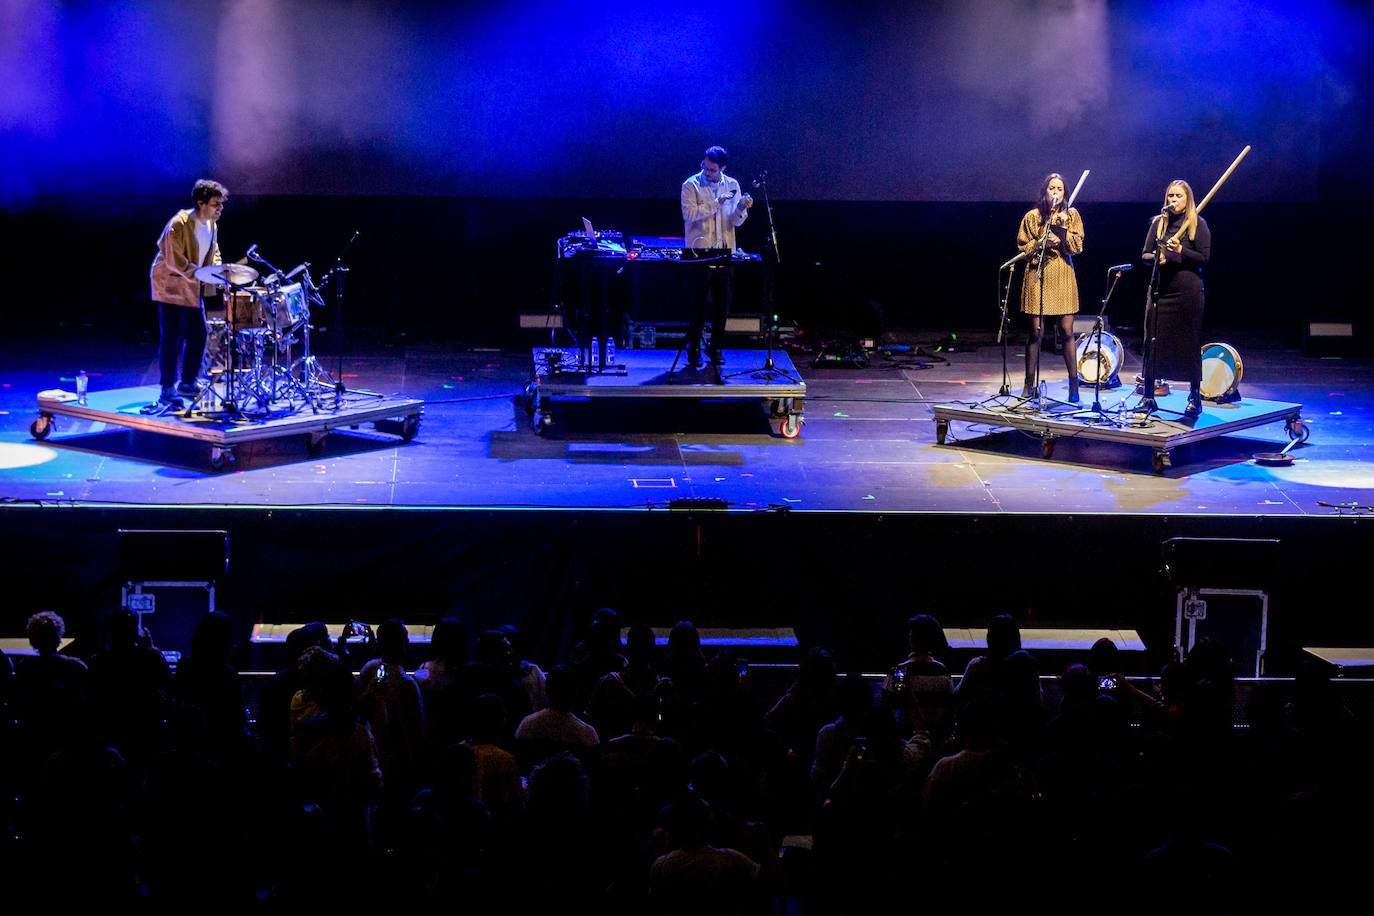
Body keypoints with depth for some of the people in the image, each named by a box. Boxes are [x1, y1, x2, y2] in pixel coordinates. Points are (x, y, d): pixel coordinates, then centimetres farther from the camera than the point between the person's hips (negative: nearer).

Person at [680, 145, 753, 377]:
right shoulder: (691, 185, -3)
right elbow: (689, 213, -18)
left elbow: (736, 221, 3)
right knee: (700, 303, -6)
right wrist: (716, 203, -21)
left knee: (722, 303, 6)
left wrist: (741, 208, -18)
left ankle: (715, 349, 16)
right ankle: (693, 351, 1)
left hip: (724, 252, 4)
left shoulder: (732, 185, 7)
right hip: (699, 252, -4)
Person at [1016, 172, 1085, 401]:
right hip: (1037, 275, -1)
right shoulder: (1032, 216, 4)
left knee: (1067, 331, -1)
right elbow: (1022, 247, 4)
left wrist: (1061, 228, -13)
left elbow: (1077, 246, -2)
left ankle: (1074, 383, 6)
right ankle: (1030, 384, 8)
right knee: (1036, 332, -1)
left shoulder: (1071, 215, 7)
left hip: (1062, 276, 1)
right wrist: (1040, 244, -12)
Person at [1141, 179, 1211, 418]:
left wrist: (1180, 250, -16)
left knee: (1189, 343, 1)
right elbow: (1145, 254, 12)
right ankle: (1148, 395, 9)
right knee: (1153, 341, 2)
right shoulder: (1158, 223, 12)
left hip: (1188, 291, -3)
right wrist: (1157, 257, -9)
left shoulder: (1197, 225, 1)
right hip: (1160, 289, 3)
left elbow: (1205, 258, -4)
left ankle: (1195, 397, 10)